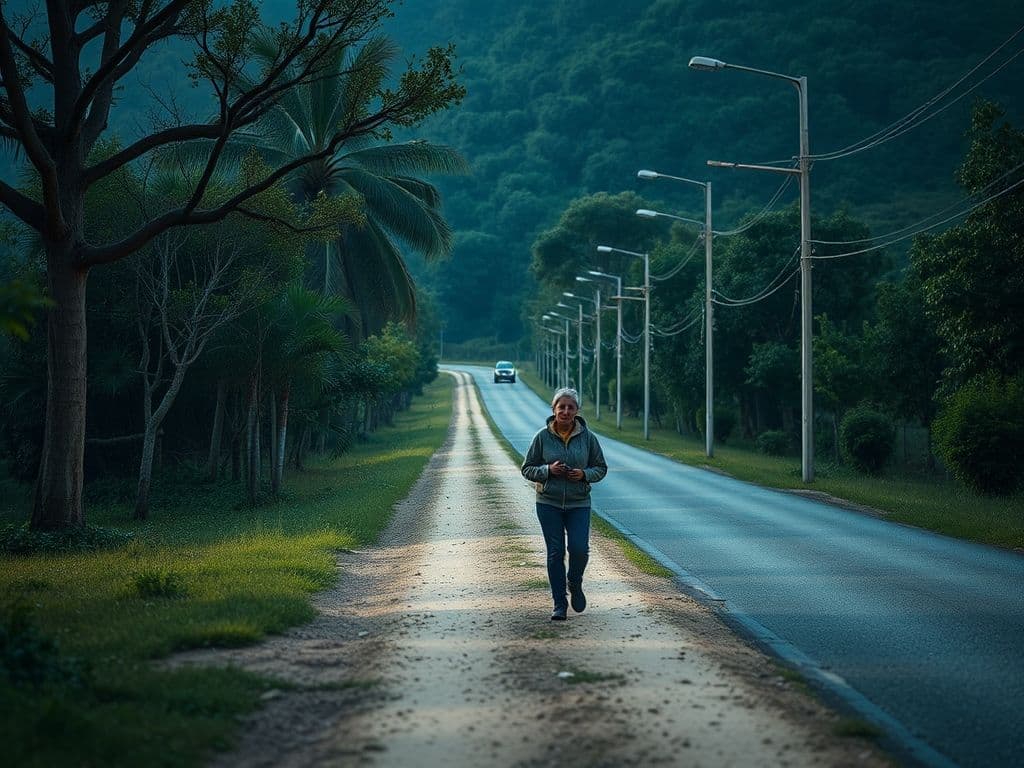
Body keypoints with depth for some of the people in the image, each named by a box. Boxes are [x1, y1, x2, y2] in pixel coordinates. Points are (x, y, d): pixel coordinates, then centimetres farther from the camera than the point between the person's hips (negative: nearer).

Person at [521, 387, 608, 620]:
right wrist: (548, 470, -16)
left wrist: (584, 474, -13)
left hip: (579, 504, 0)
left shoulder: (587, 437, -1)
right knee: (555, 553, 0)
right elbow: (527, 469, 2)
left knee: (579, 548, -12)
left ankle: (575, 583, 21)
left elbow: (601, 468, 7)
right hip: (549, 503, 0)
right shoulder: (542, 437, -3)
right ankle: (559, 604, 10)